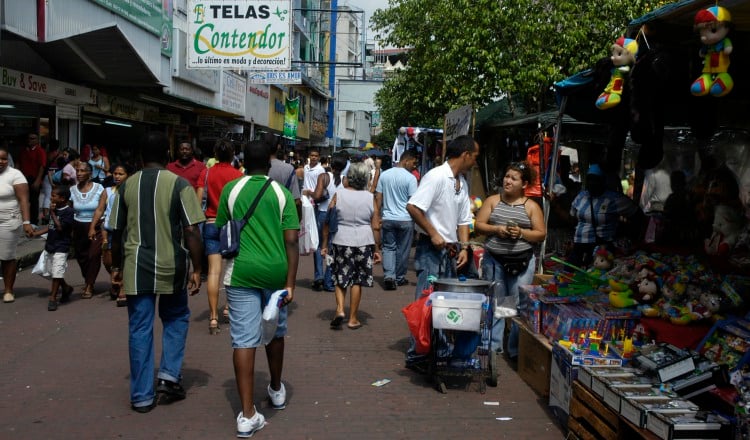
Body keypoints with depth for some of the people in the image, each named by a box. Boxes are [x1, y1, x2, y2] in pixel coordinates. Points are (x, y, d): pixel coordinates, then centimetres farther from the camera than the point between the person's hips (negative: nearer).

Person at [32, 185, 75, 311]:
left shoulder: (68, 211, -16)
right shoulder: (54, 209, 9)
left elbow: (60, 227, -22)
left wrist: (52, 213, -20)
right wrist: (36, 233, 12)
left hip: (61, 247, -9)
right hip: (51, 245, 9)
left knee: (57, 272, -7)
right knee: (51, 271, 16)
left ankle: (53, 297, 2)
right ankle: (66, 288, 36)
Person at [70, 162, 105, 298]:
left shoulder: (99, 188, -5)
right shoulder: (72, 190, 3)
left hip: (96, 227, -3)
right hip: (78, 228, 3)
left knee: (94, 255, -12)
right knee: (81, 257, 8)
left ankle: (89, 286, 0)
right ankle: (88, 283, 28)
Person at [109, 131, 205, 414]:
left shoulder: (127, 186, 4)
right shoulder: (179, 184, -6)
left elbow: (116, 232, 8)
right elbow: (191, 232, -11)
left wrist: (117, 267, 19)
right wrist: (196, 269, -4)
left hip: (136, 267, 2)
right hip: (171, 266, -2)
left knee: (140, 328, 9)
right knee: (176, 318, 21)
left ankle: (142, 396, 15)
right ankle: (169, 375, 11)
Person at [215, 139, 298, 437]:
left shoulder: (230, 189, 2)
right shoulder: (282, 193, 0)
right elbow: (291, 241, -7)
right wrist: (290, 284, -6)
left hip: (241, 272, -1)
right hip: (275, 271, 1)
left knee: (244, 340, 0)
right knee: (275, 333, 20)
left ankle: (247, 415, -2)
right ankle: (277, 390, 40)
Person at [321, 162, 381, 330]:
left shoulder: (338, 194, -3)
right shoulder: (370, 198, -2)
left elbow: (328, 222, -3)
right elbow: (376, 227, -1)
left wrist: (325, 244, 6)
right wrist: (377, 249, 7)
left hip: (341, 241, 0)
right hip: (364, 243, 1)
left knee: (340, 278, 15)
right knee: (357, 281, 10)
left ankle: (339, 309, -2)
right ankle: (353, 319, 15)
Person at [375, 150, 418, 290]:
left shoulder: (384, 175, 4)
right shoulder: (410, 178, -10)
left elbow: (378, 198, 6)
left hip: (387, 219, 3)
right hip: (405, 220, -3)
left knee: (388, 248, 9)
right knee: (403, 249, 10)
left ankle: (389, 276, -7)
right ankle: (400, 277, 20)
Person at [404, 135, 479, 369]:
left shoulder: (462, 183, 14)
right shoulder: (436, 176, -14)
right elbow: (413, 207, -21)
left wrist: (464, 247, 4)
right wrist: (433, 234, -17)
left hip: (450, 250, 9)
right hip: (431, 250, -8)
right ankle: (416, 355, 5)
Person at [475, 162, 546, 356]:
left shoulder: (531, 206, 3)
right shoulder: (492, 201, 6)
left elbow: (541, 234, 1)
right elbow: (479, 225, 3)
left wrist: (521, 233, -15)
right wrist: (496, 229, -14)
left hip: (522, 262, -1)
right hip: (494, 260, 1)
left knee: (519, 306, 2)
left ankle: (516, 349, 14)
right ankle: (492, 345, 20)